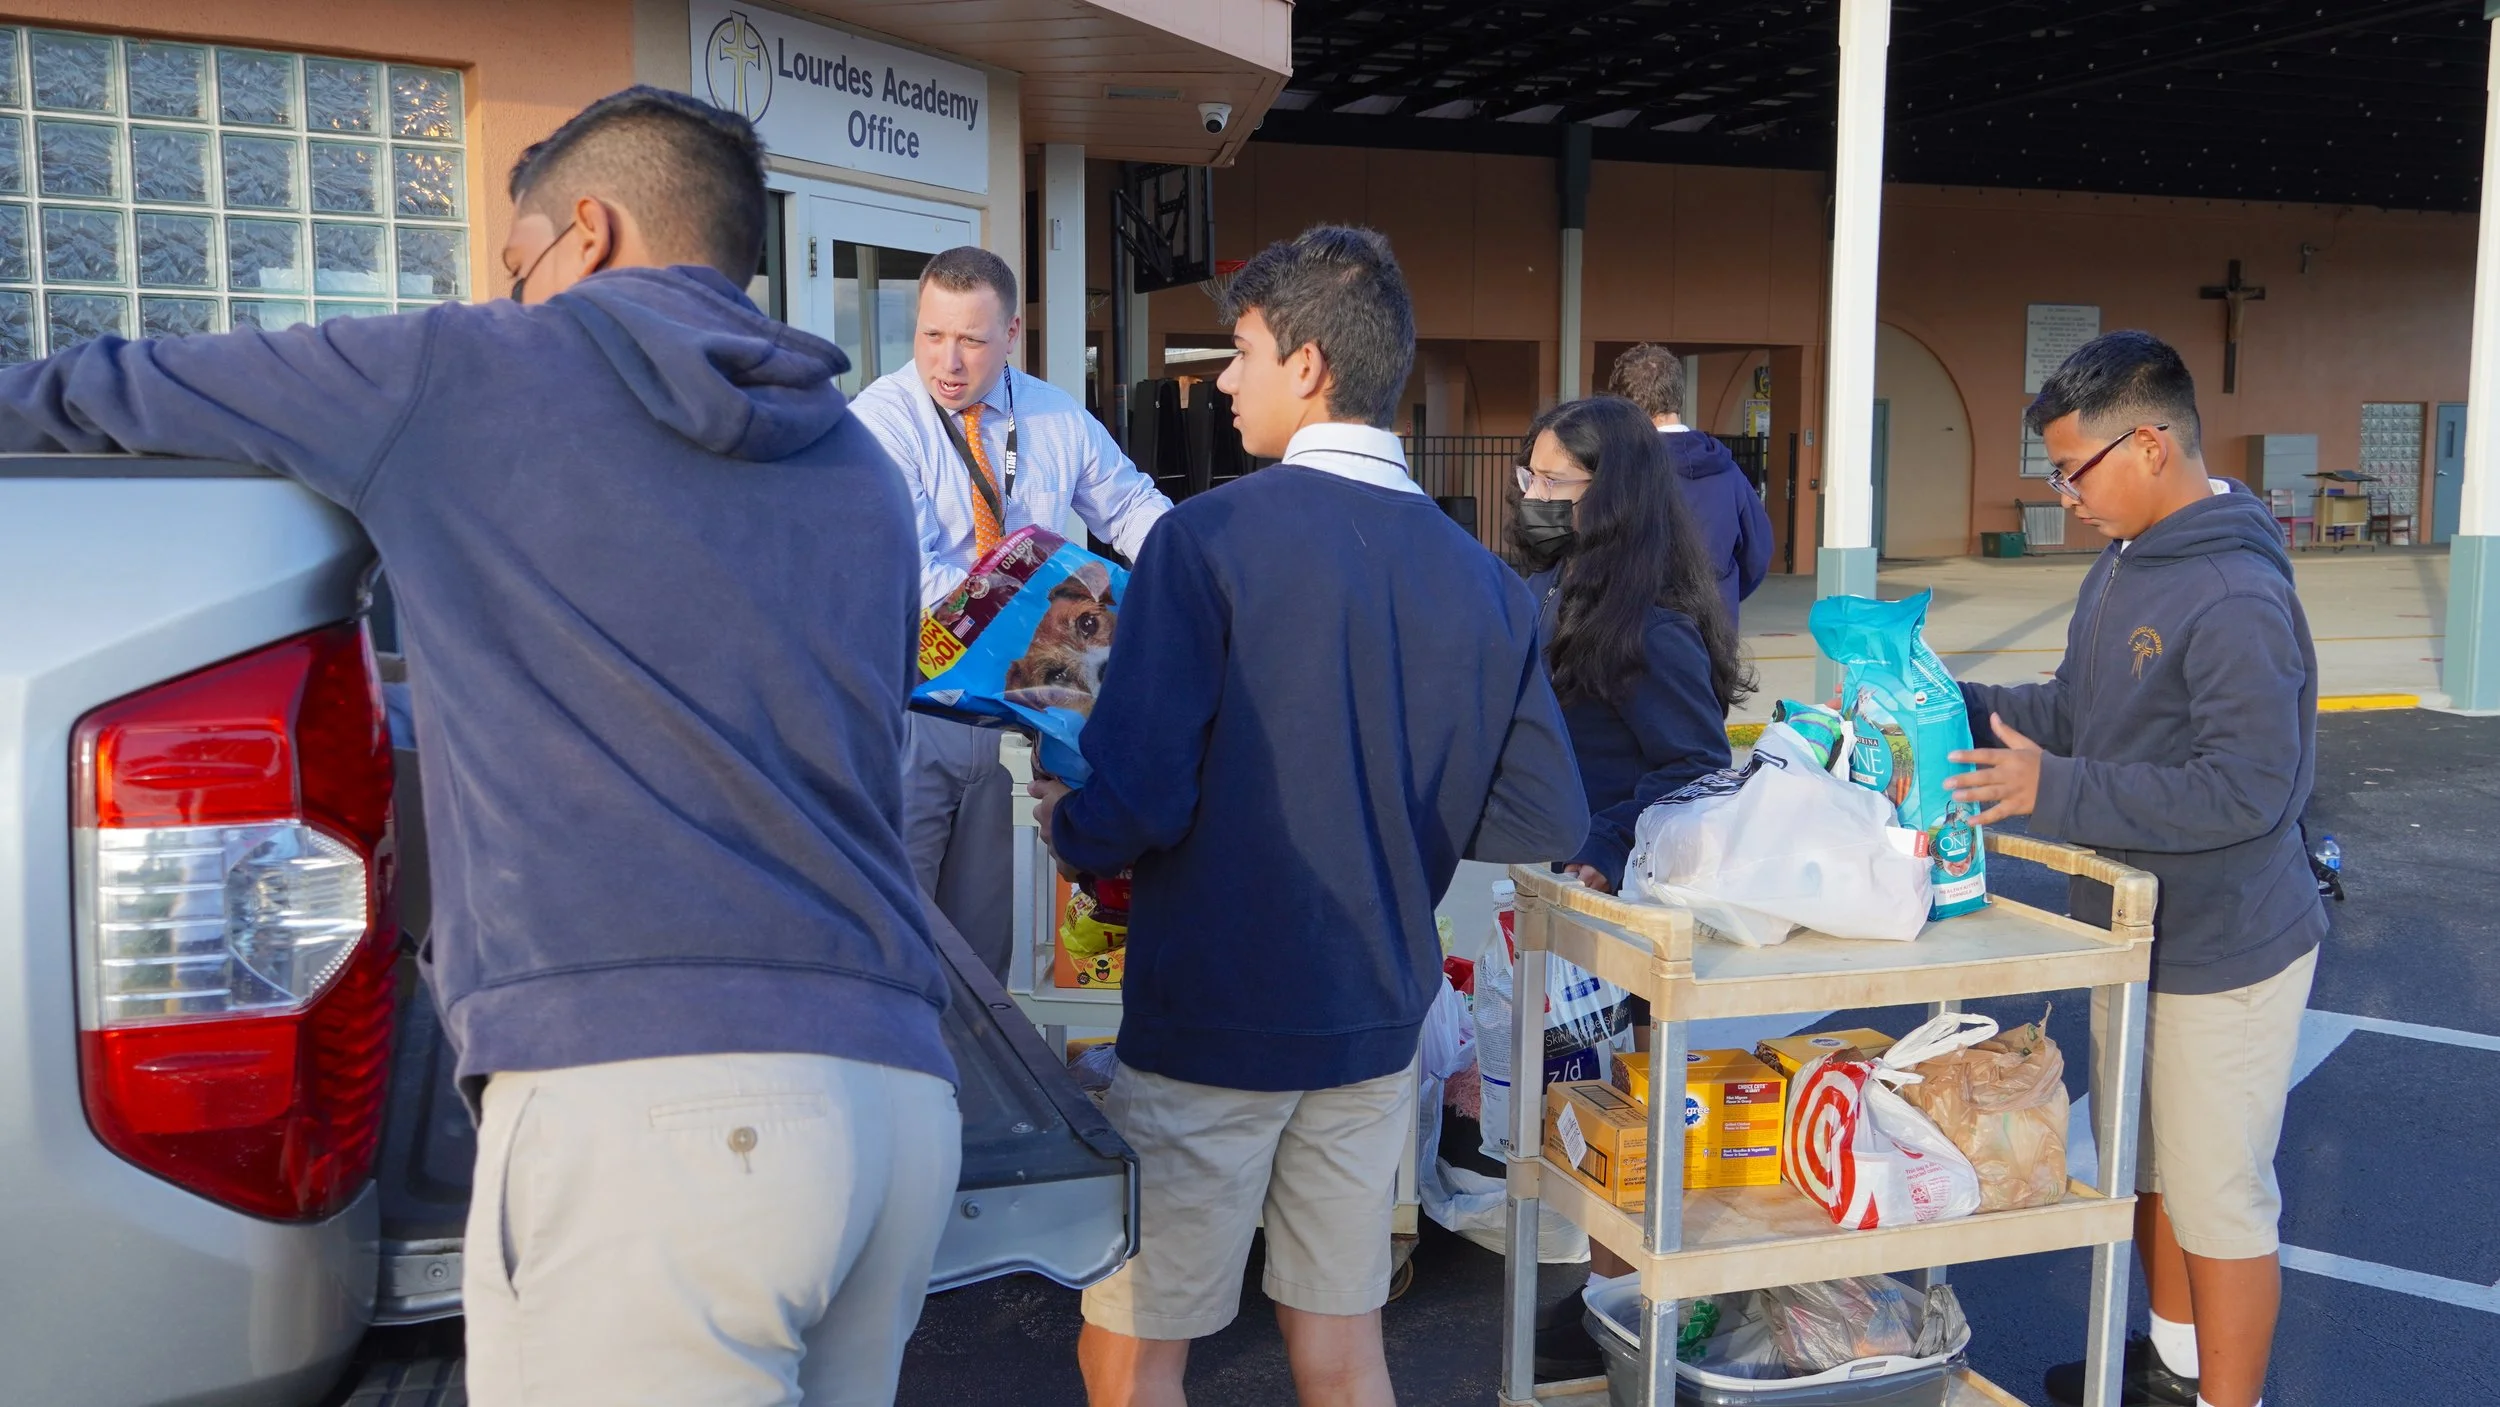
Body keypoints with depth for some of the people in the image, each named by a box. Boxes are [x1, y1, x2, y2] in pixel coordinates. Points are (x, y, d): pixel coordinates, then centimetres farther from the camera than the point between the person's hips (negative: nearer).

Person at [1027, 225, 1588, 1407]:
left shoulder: (1209, 537, -16)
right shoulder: (1479, 576, -2)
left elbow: (1135, 800, -21)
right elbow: (1546, 820, 0)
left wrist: (1067, 828, 1)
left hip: (1210, 1017, -5)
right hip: (1375, 1019, 5)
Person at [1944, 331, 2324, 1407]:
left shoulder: (2236, 599, -26)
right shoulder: (2122, 567, 5)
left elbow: (2246, 789, -29)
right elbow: (2075, 709, 12)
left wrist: (2056, 791, -28)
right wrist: (1954, 706, 0)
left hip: (2224, 953, -10)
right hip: (2137, 930, 10)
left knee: (2218, 1201, 4)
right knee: (2147, 1167, 24)